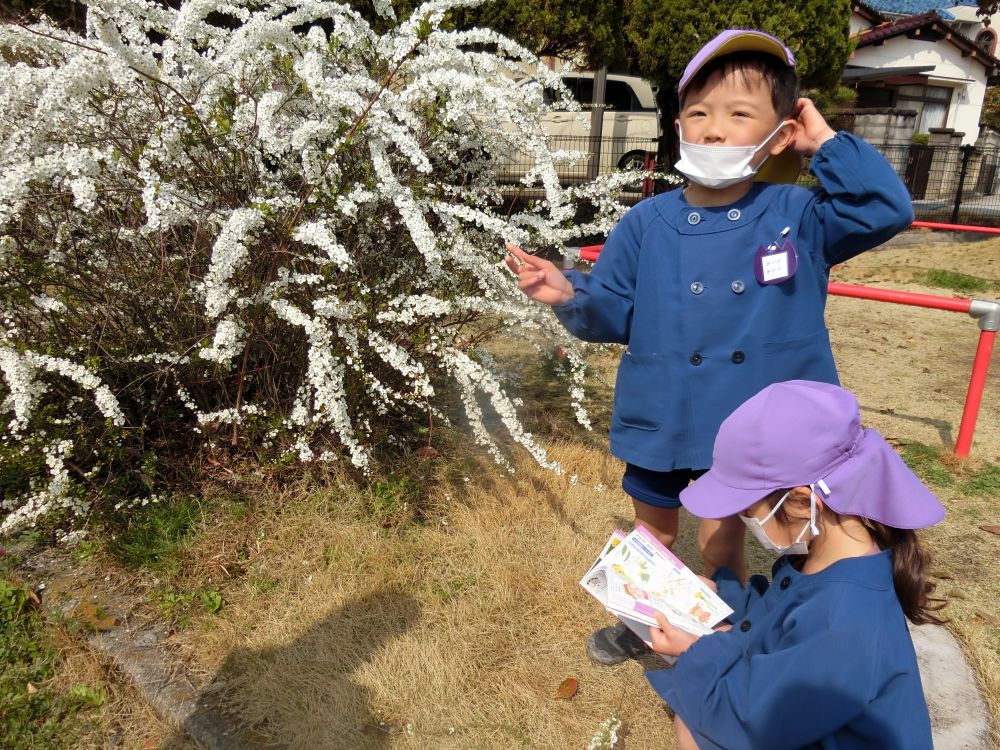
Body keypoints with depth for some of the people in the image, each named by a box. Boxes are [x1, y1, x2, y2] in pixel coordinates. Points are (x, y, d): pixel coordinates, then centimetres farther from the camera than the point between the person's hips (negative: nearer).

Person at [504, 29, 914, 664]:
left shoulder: (798, 216, -5)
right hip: (662, 423, 2)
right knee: (653, 538, 22)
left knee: (721, 544, 15)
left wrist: (828, 145, -13)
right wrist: (570, 295, -23)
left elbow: (888, 210, -11)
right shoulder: (647, 224, -5)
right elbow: (614, 312, -3)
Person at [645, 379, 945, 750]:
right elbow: (779, 614, 12)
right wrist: (721, 593, 3)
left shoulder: (843, 630, -37)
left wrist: (695, 655, -15)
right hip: (800, 718, 8)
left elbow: (752, 720, -28)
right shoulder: (822, 559, -10)